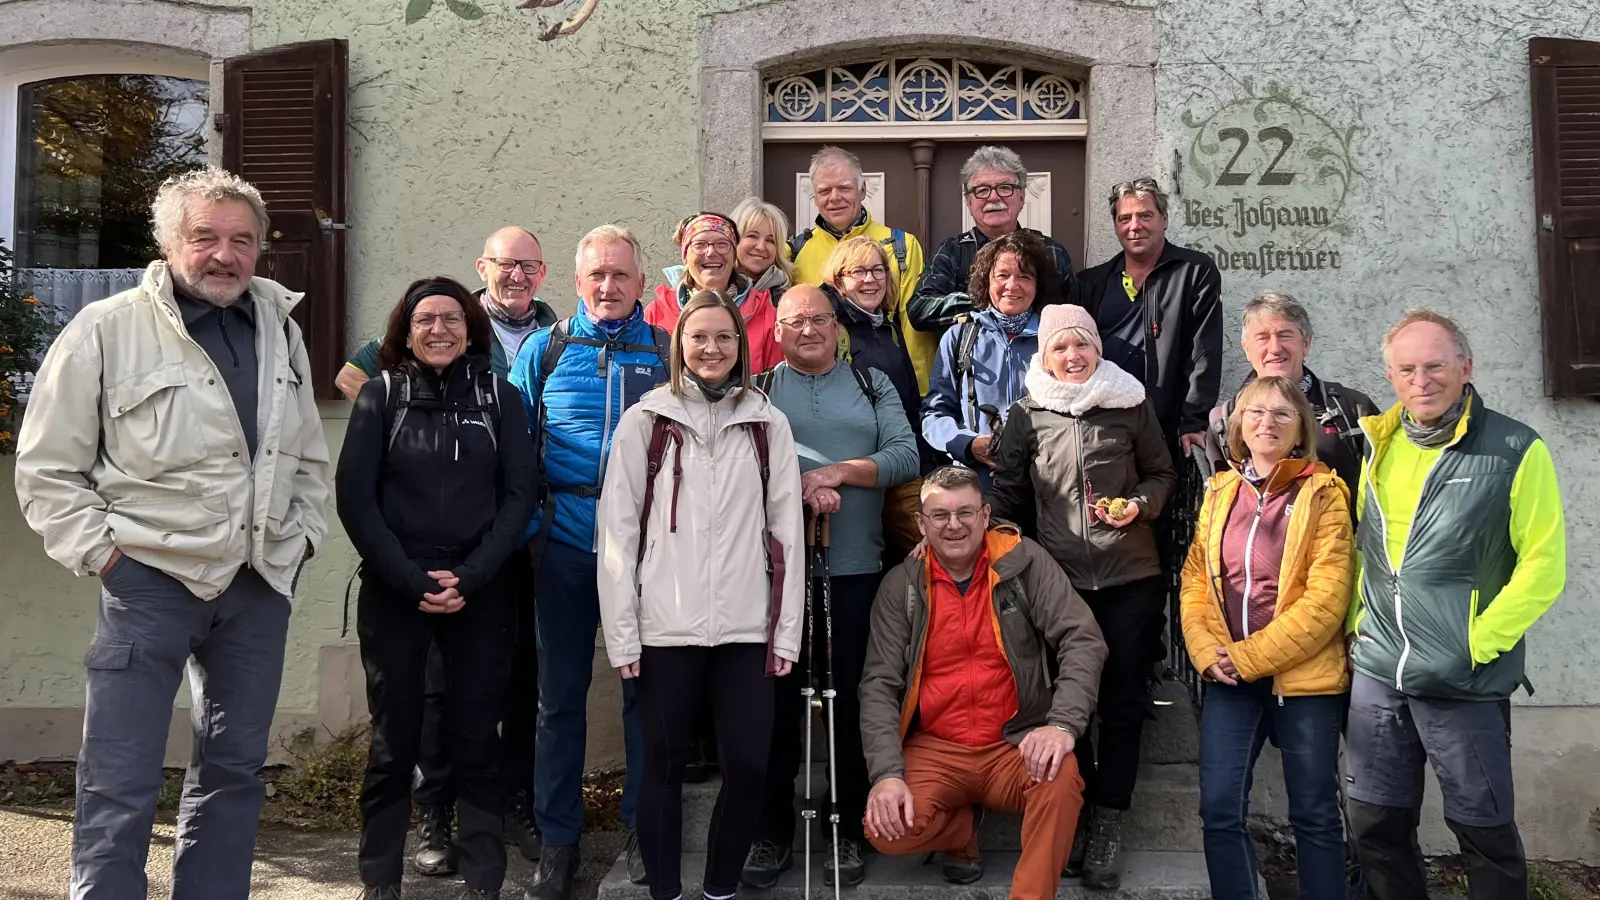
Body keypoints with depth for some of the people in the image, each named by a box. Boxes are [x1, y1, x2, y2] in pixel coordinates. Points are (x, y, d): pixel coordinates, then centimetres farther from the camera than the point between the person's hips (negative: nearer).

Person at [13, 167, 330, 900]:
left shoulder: (280, 328, 10)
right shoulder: (106, 331, -6)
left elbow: (308, 454, 18)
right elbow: (46, 469, -3)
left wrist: (304, 533, 9)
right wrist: (100, 551, -10)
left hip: (261, 584, 5)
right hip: (151, 580, -5)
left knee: (235, 769, 15)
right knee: (120, 785, -1)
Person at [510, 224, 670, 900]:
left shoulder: (668, 353, 5)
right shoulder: (544, 349, 6)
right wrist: (528, 527, -3)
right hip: (566, 542, 1)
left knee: (645, 685, 8)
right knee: (561, 691, 8)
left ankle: (644, 826, 24)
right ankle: (557, 837, 20)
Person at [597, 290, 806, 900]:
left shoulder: (768, 423, 8)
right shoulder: (645, 421, 4)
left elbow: (786, 530, 6)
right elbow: (618, 531, 1)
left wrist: (787, 630, 2)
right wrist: (622, 634, -4)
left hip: (747, 627, 1)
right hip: (665, 627, -1)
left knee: (749, 765, 1)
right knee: (665, 765, 7)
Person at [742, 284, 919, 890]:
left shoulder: (873, 384, 13)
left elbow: (906, 457, 2)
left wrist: (837, 471, -10)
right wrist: (800, 488, -18)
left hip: (856, 571, 1)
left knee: (853, 701, 6)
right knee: (778, 700, 5)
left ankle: (849, 830, 19)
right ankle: (773, 832, 18)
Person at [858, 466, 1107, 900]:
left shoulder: (1025, 562, -3)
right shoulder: (900, 586, 1)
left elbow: (1083, 640, -9)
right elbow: (880, 685, -2)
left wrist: (1064, 722, -26)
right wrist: (887, 773, -17)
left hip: (1016, 744, -2)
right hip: (934, 748, 2)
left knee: (1062, 780, -34)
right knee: (886, 829, -23)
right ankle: (962, 831, 12)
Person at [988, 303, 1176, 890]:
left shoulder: (1132, 403, 1)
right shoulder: (1028, 414, 2)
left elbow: (1163, 474, 9)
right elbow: (1008, 490, 6)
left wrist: (1140, 504, -10)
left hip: (1129, 577, 0)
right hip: (1059, 577, 0)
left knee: (1122, 700, 5)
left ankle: (1107, 824, 17)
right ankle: (1078, 810, 24)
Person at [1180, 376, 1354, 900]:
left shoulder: (1323, 493, -4)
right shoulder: (1219, 493, 9)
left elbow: (1326, 597, -12)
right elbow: (1195, 580, 10)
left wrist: (1250, 656, -14)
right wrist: (1206, 652, -7)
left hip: (1304, 677, -3)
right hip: (1228, 678, 4)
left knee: (1314, 815, 8)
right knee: (1219, 811, 1)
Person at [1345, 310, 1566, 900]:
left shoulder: (1516, 451, -7)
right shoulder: (1377, 445, 8)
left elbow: (1543, 565, -9)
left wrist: (1479, 644, -14)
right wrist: (1359, 620, 6)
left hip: (1466, 685, -4)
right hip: (1377, 674, 5)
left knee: (1485, 832, 8)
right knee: (1376, 826, 13)